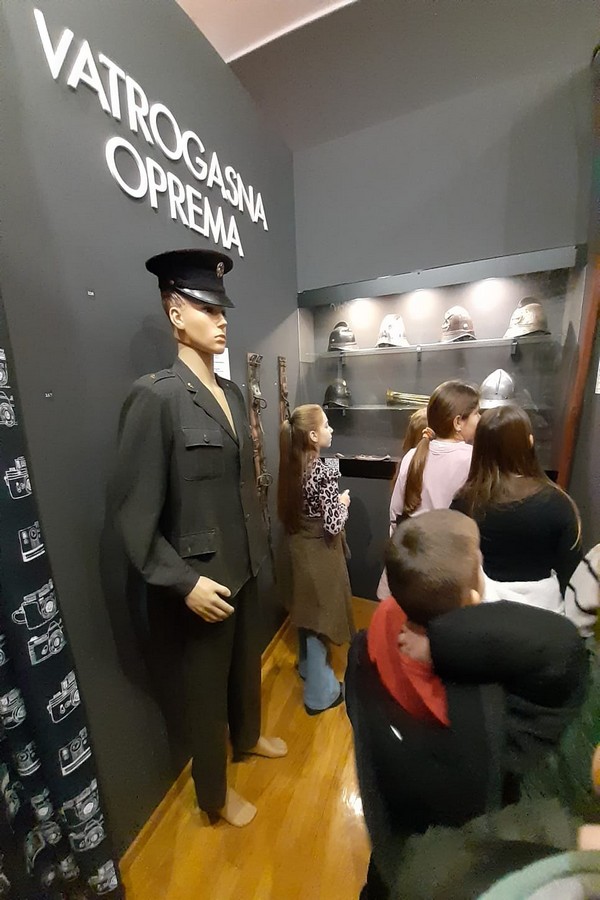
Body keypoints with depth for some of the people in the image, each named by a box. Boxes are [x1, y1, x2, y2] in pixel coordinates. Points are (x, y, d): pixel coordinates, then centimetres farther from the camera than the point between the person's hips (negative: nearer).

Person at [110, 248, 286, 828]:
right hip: (200, 576, -6)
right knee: (204, 686, 19)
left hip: (243, 563, 7)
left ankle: (247, 737, 60)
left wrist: (257, 543, 11)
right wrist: (183, 582, -19)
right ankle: (214, 793, 50)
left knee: (246, 662, 29)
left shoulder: (231, 392, 4)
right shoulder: (154, 395, -18)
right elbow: (133, 512, -18)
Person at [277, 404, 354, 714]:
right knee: (319, 617, 10)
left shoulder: (292, 465, -3)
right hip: (319, 552, -7)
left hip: (298, 546, 7)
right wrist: (343, 502, -6)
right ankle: (320, 693, 31)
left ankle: (308, 666, 50)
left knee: (307, 611, 26)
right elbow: (333, 525, -25)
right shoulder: (325, 471, -25)